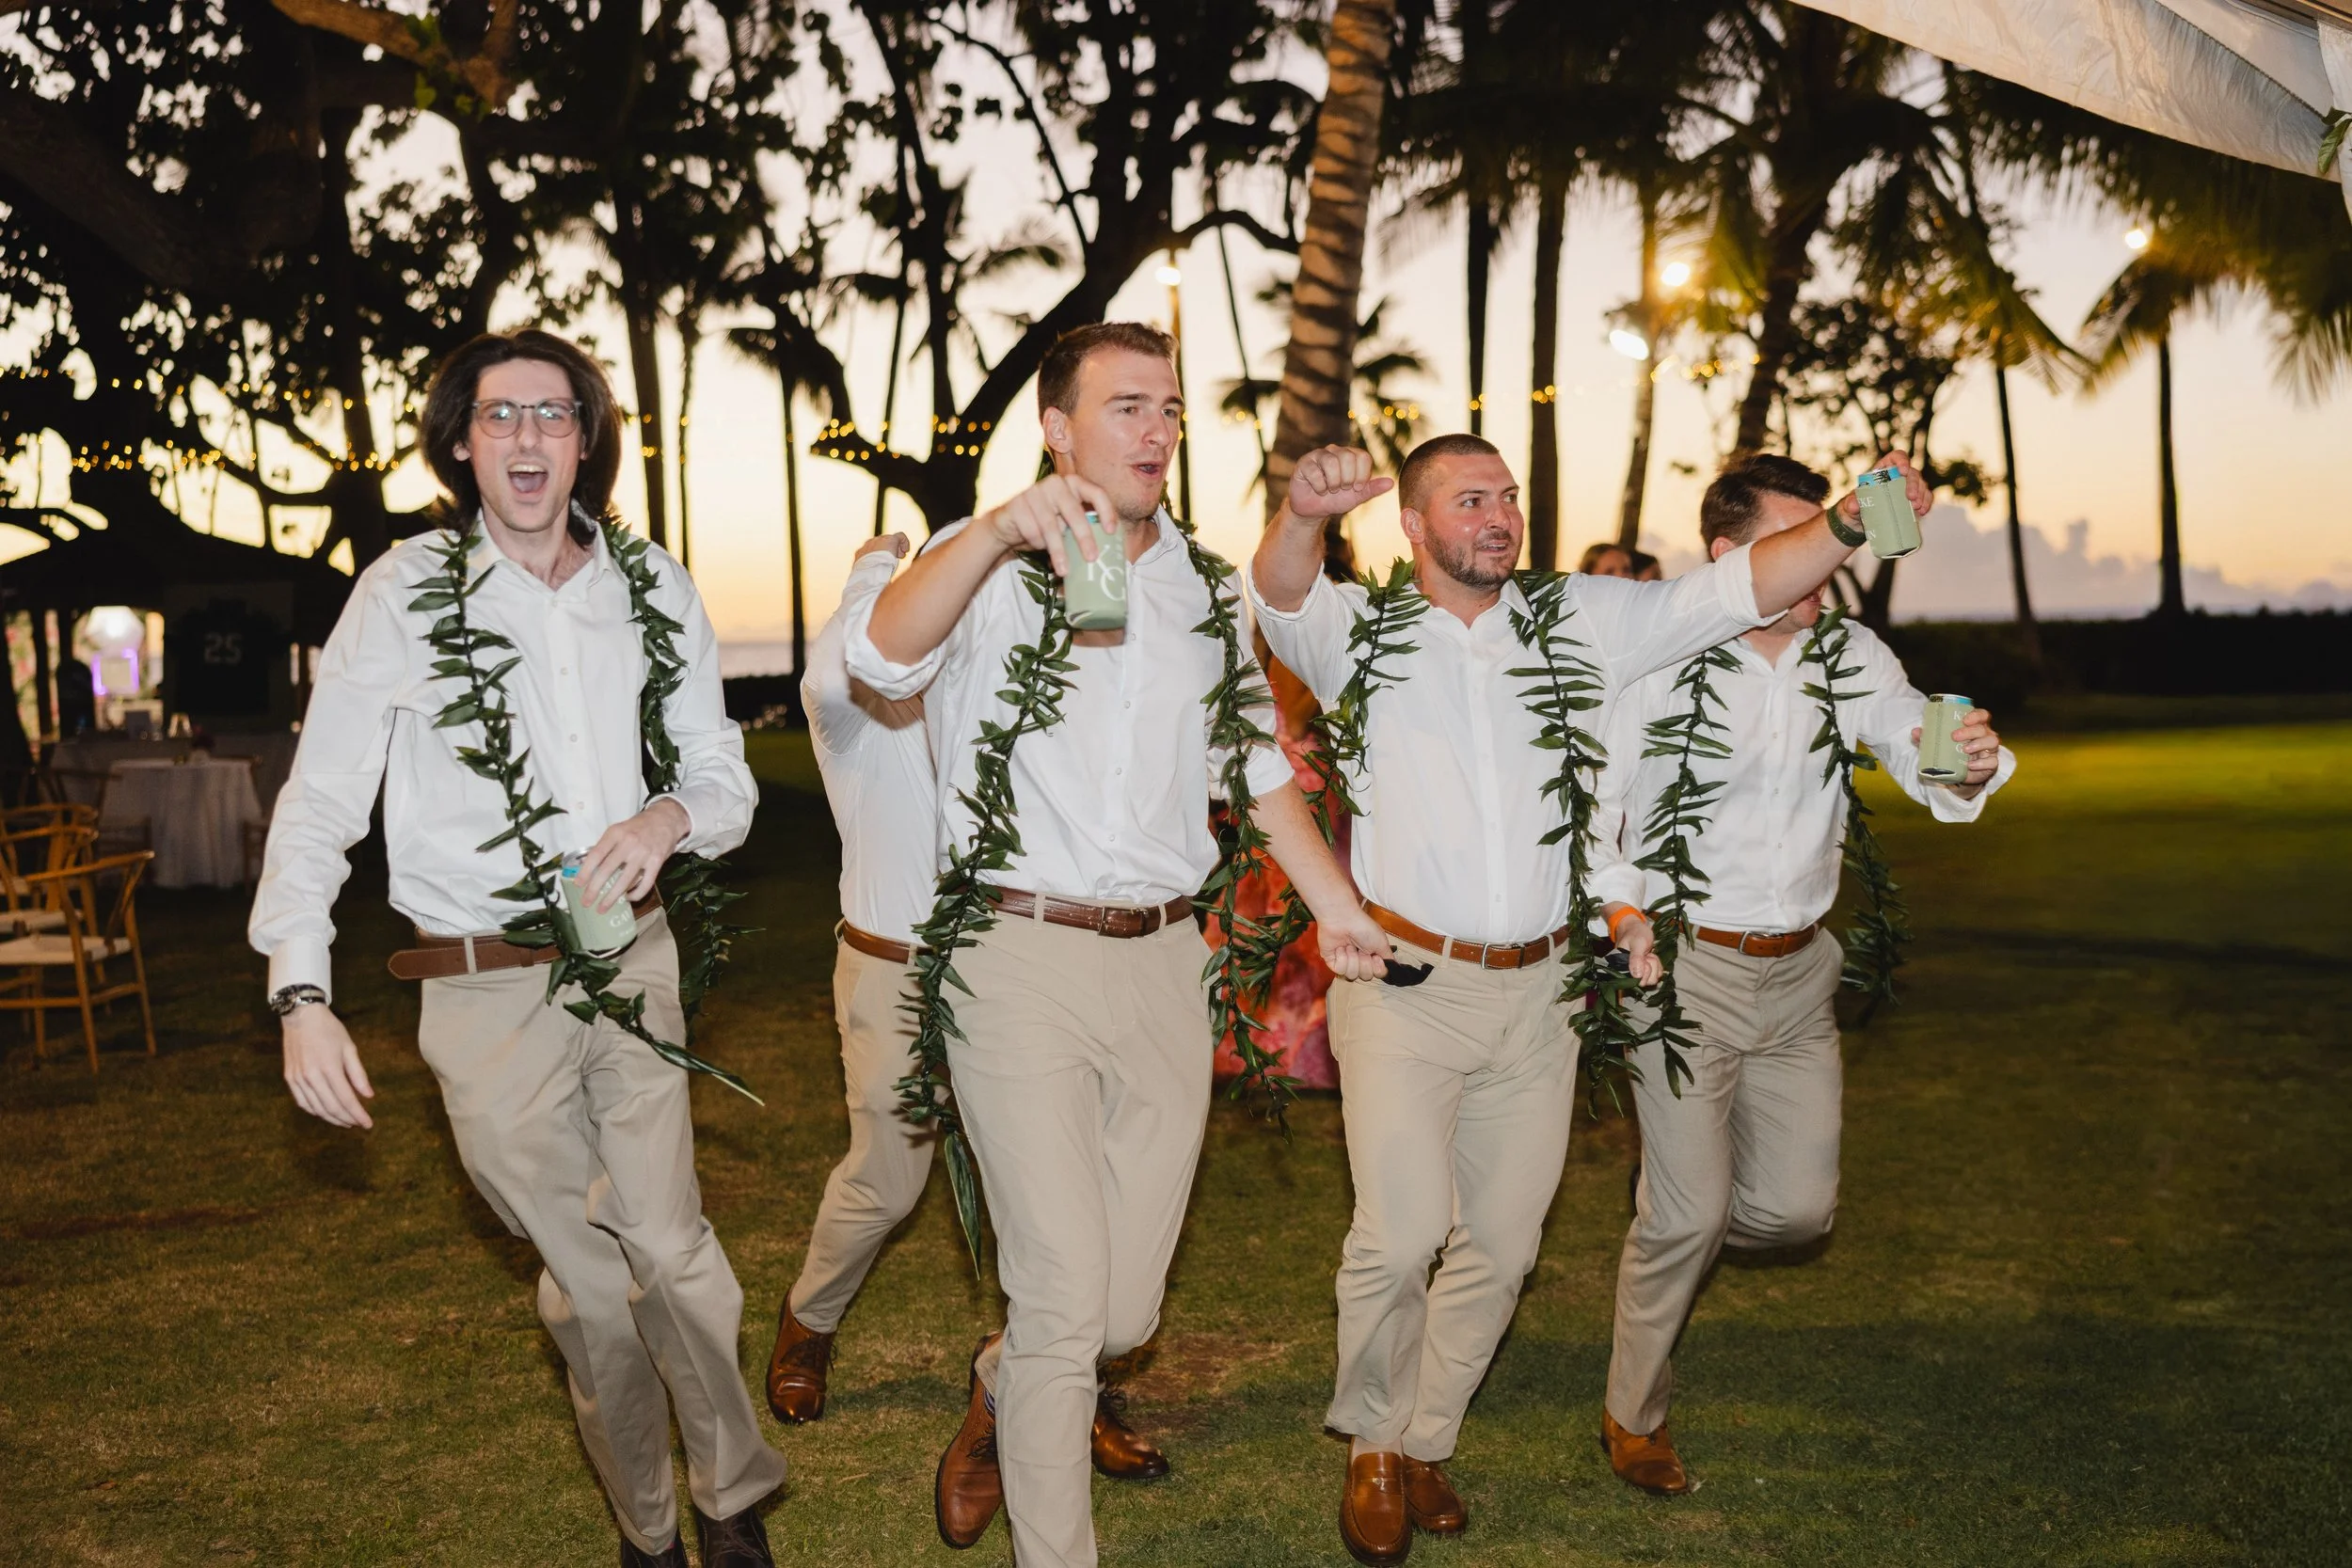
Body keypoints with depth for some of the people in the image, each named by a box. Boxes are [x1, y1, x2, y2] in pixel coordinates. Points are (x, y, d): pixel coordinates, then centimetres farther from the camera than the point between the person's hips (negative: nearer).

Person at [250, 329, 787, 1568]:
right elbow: (317, 806, -3)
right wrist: (301, 995, -14)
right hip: (485, 988, -1)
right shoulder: (404, 594, -4)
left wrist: (668, 818, -15)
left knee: (670, 1246, 0)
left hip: (630, 962, 2)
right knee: (586, 1278, 8)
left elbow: (728, 781, 9)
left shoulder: (655, 592, 3)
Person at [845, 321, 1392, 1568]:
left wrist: (1335, 903, 17)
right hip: (1024, 960, -4)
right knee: (1066, 1297, -6)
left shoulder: (1203, 589, 14)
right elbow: (883, 657, -24)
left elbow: (1256, 758, 24)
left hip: (1163, 962, 5)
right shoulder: (989, 567, -2)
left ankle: (1000, 1392, 41)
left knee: (1127, 1307, 9)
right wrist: (1002, 529, -39)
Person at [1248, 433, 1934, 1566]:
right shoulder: (1361, 632, 0)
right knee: (1400, 1233, -12)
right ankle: (1372, 1450, 12)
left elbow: (1731, 589, 2)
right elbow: (1284, 598, -21)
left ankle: (1424, 1440, 31)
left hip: (1535, 991, 4)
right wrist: (1303, 515, -44)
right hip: (1405, 983, -3)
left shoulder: (1578, 621, 8)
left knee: (1499, 1244, 10)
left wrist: (1849, 525, -14)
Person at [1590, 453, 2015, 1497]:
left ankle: (1667, 1216, 38)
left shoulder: (1853, 659, 1)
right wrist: (1623, 913, -17)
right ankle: (1633, 1415, 19)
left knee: (1797, 1208, 4)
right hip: (1685, 967, -4)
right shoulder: (1660, 662, -12)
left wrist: (1969, 762, -29)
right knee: (1689, 1216, -3)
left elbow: (1922, 758, -6)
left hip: (1798, 971, 5)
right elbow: (1591, 798, -6)